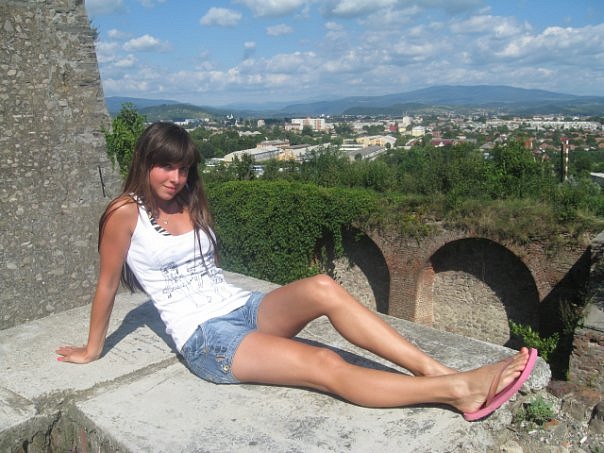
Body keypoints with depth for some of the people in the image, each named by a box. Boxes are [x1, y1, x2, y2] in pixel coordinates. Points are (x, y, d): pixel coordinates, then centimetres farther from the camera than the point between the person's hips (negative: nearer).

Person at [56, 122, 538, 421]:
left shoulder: (191, 204, 14)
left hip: (243, 306, 6)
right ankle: (458, 390, -29)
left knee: (323, 287, -25)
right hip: (205, 337, -5)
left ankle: (440, 371, -29)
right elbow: (106, 285, 1)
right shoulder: (126, 213, -4)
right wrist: (92, 351, 8)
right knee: (325, 365, -25)